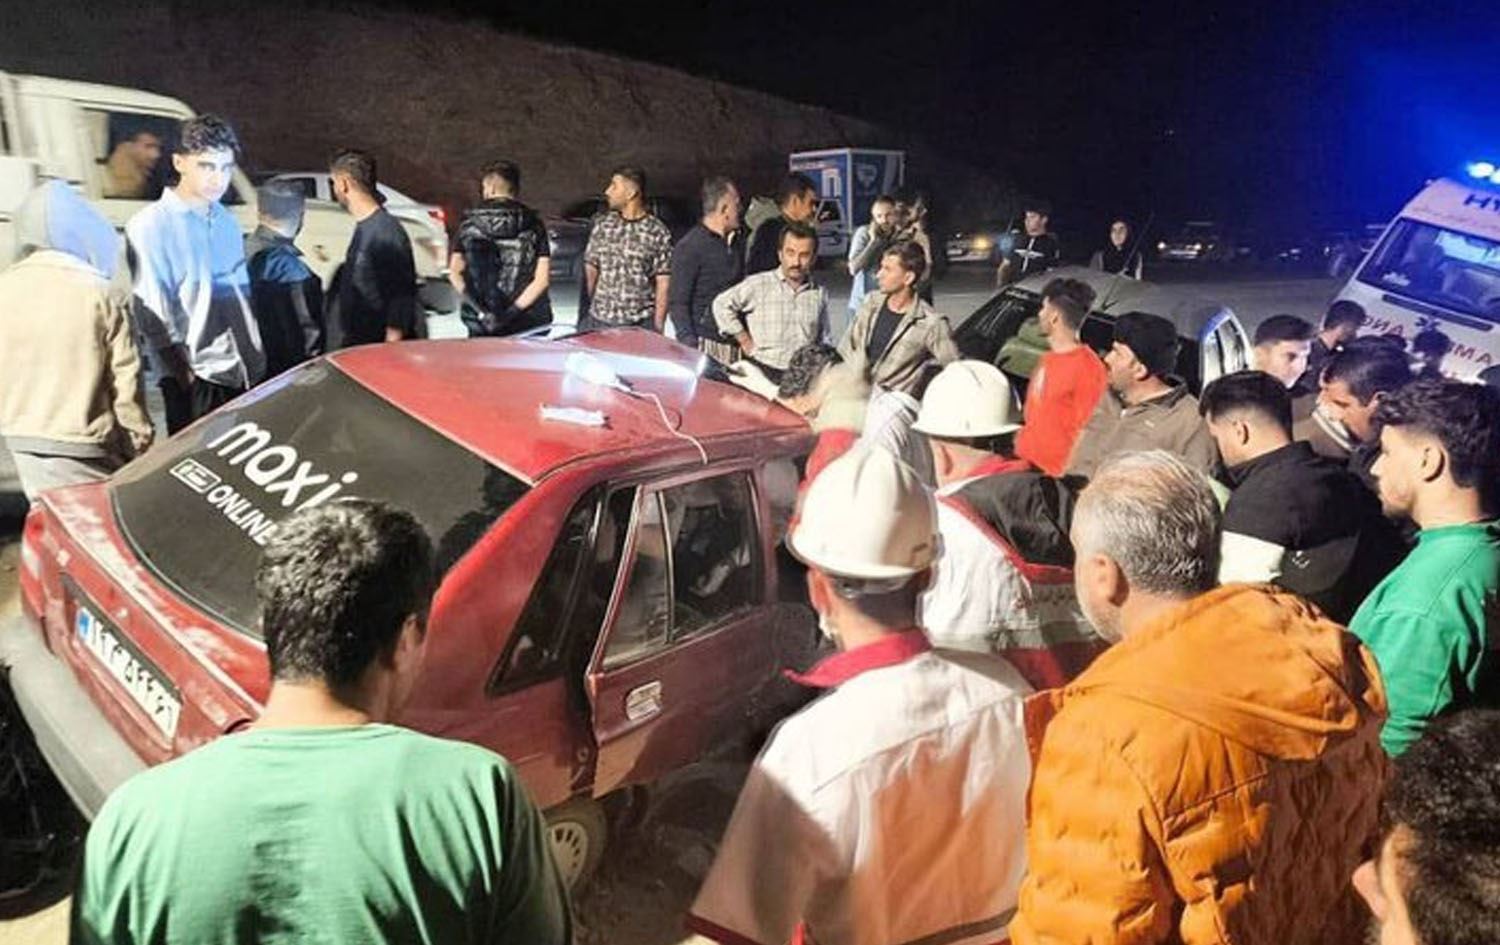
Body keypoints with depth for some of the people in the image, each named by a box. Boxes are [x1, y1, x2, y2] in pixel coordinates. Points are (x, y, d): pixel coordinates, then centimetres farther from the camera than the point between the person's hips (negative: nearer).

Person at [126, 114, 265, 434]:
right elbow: (151, 315, -11)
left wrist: (256, 360, 14)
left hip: (247, 373, 6)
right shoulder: (150, 226, -7)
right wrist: (182, 374, -15)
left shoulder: (226, 221, 13)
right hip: (197, 379, -6)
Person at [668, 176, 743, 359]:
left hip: (734, 343, 7)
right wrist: (689, 345, -18)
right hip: (706, 344, -7)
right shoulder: (689, 247, -6)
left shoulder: (734, 243, 17)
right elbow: (677, 303, -9)